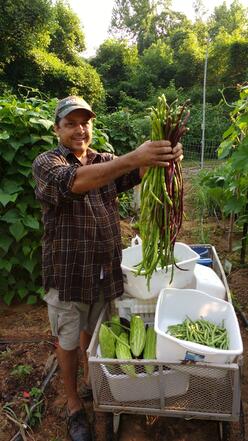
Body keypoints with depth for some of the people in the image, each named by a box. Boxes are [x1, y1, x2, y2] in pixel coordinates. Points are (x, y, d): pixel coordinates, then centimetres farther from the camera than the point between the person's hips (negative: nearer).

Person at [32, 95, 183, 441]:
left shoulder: (106, 161, 6)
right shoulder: (46, 163, -10)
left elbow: (138, 174, -13)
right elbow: (73, 182, -32)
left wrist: (165, 157, -36)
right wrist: (133, 157, -44)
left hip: (106, 270, 4)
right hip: (67, 273, -4)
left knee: (94, 332, 23)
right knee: (68, 340, 14)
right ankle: (74, 403, 35)